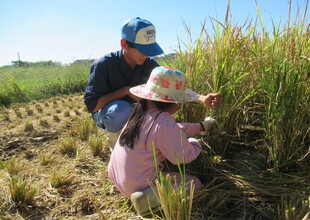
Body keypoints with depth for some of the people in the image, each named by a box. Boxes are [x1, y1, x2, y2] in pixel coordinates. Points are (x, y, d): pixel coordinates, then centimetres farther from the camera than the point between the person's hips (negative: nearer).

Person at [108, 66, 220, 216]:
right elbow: (184, 156, -20)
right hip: (136, 186, -8)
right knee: (194, 183, 3)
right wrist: (194, 142, 1)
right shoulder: (164, 123, -27)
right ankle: (149, 197, -11)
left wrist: (201, 126, 19)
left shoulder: (143, 110, 0)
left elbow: (174, 130, 12)